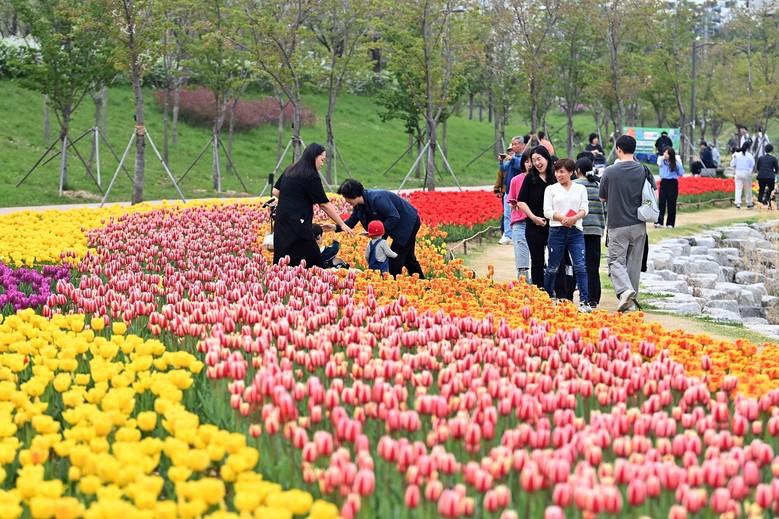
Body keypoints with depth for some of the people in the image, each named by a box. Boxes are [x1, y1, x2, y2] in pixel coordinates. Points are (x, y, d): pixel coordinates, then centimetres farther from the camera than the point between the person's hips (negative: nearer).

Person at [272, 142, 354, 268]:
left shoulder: (289, 171, 14)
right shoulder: (311, 176, -10)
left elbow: (275, 192, 18)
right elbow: (324, 204, -9)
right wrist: (342, 225, -4)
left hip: (282, 221, 9)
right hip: (297, 224, -9)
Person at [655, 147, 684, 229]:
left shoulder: (676, 163, -13)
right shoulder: (661, 160, -4)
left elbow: (681, 173, -7)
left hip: (673, 183, -3)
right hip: (664, 182, 3)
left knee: (671, 204, 2)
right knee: (661, 202, -4)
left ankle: (670, 223, 10)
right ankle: (659, 222, -4)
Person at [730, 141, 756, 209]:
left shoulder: (737, 155, -3)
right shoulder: (749, 156, -10)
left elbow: (732, 165, -2)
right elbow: (753, 165, -5)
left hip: (738, 173, 1)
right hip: (747, 173, -1)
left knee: (738, 189, 2)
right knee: (748, 189, 12)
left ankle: (738, 204, -8)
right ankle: (749, 204, 22)